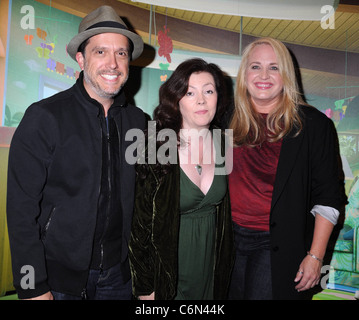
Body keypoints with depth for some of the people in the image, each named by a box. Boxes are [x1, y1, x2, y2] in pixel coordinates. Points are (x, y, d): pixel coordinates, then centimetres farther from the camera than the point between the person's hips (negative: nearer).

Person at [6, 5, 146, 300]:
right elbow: (21, 208, -14)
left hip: (118, 275, 4)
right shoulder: (44, 117, -14)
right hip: (58, 275, -3)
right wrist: (33, 289, -14)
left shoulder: (138, 121, 0)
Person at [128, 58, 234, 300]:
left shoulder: (223, 144, -3)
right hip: (166, 268, -4)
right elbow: (139, 222, -13)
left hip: (211, 264, 5)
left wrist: (225, 260, 7)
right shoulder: (155, 149, -18)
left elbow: (226, 213, 8)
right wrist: (144, 289, -10)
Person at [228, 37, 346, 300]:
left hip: (279, 248, -4)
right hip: (230, 241, 4)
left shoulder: (312, 124, -7)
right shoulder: (229, 120, 4)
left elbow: (328, 197, -7)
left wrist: (315, 256, -11)